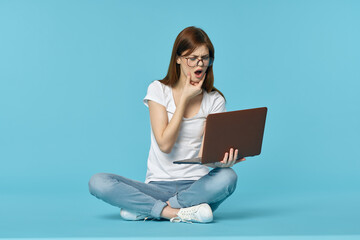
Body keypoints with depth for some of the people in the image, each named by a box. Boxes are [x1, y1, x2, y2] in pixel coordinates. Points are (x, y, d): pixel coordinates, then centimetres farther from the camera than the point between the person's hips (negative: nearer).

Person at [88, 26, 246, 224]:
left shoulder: (215, 100, 5)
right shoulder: (159, 90, 2)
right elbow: (165, 144, -9)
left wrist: (223, 160, -29)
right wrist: (185, 98, -9)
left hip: (196, 186, 1)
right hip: (158, 186, 0)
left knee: (227, 177, -35)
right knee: (98, 182, -23)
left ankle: (145, 209, -22)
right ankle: (179, 213, -28)